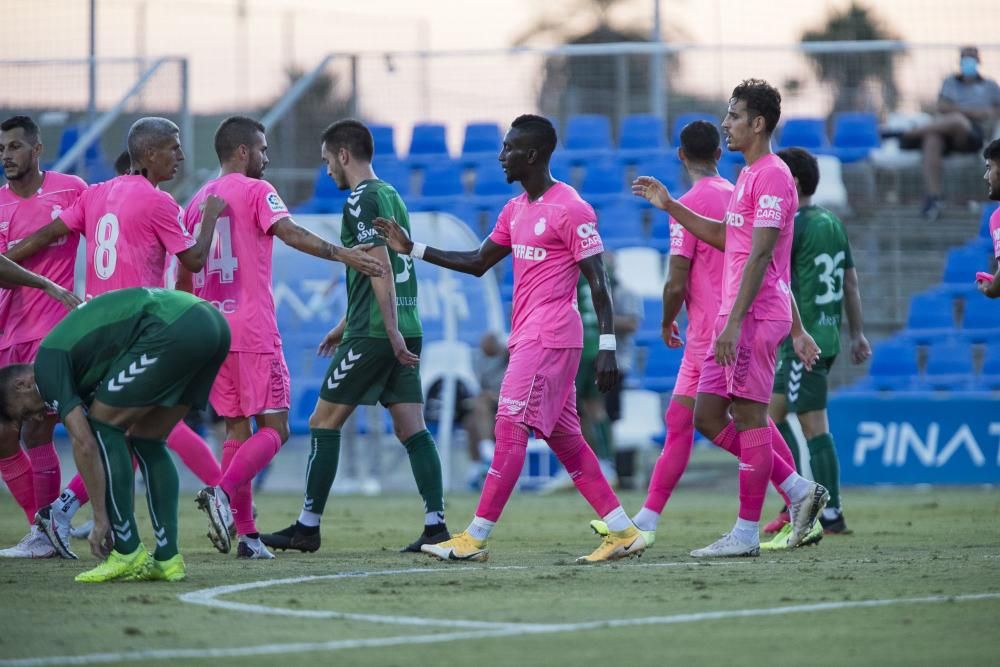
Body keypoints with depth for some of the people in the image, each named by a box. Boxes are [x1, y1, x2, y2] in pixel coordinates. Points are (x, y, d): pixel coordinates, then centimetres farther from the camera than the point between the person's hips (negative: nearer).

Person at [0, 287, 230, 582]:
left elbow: (84, 444, -3)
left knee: (103, 424, 5)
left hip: (175, 328, -9)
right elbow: (119, 443, 33)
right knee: (147, 441, 19)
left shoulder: (48, 362, 5)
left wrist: (101, 520, 2)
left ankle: (129, 553, 4)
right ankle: (167, 557, 13)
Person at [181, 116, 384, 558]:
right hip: (253, 330, -7)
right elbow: (288, 232, -21)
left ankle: (246, 533, 3)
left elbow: (184, 277, 21)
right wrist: (341, 254, -28)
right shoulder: (256, 191, -3)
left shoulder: (197, 202, 17)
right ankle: (223, 493, -25)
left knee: (237, 429, 10)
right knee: (273, 428, -3)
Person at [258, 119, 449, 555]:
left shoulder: (361, 200, -9)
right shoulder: (392, 196, 18)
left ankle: (308, 527, 3)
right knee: (412, 428, 4)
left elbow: (381, 269, -19)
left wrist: (391, 333, -23)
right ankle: (436, 526, -4)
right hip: (404, 331, 8)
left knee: (324, 422, 1)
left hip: (374, 334, -8)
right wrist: (345, 325, 34)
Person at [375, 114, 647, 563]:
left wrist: (607, 346, -19)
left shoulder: (571, 209, -12)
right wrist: (413, 250, 17)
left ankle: (475, 539, -10)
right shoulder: (515, 210, 15)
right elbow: (478, 263, 24)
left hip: (548, 338, -9)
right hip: (527, 337, 9)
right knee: (564, 439, 8)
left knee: (510, 429, -10)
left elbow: (597, 281, -14)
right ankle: (623, 532, 10)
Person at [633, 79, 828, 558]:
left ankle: (746, 534, -1)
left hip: (755, 316, -10)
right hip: (734, 316, 10)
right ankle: (799, 490, 13)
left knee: (749, 416, -6)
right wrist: (670, 207, 25)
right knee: (707, 415, 10)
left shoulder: (772, 177, -13)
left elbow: (761, 255, -19)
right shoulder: (749, 176, 18)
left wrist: (733, 321, -23)